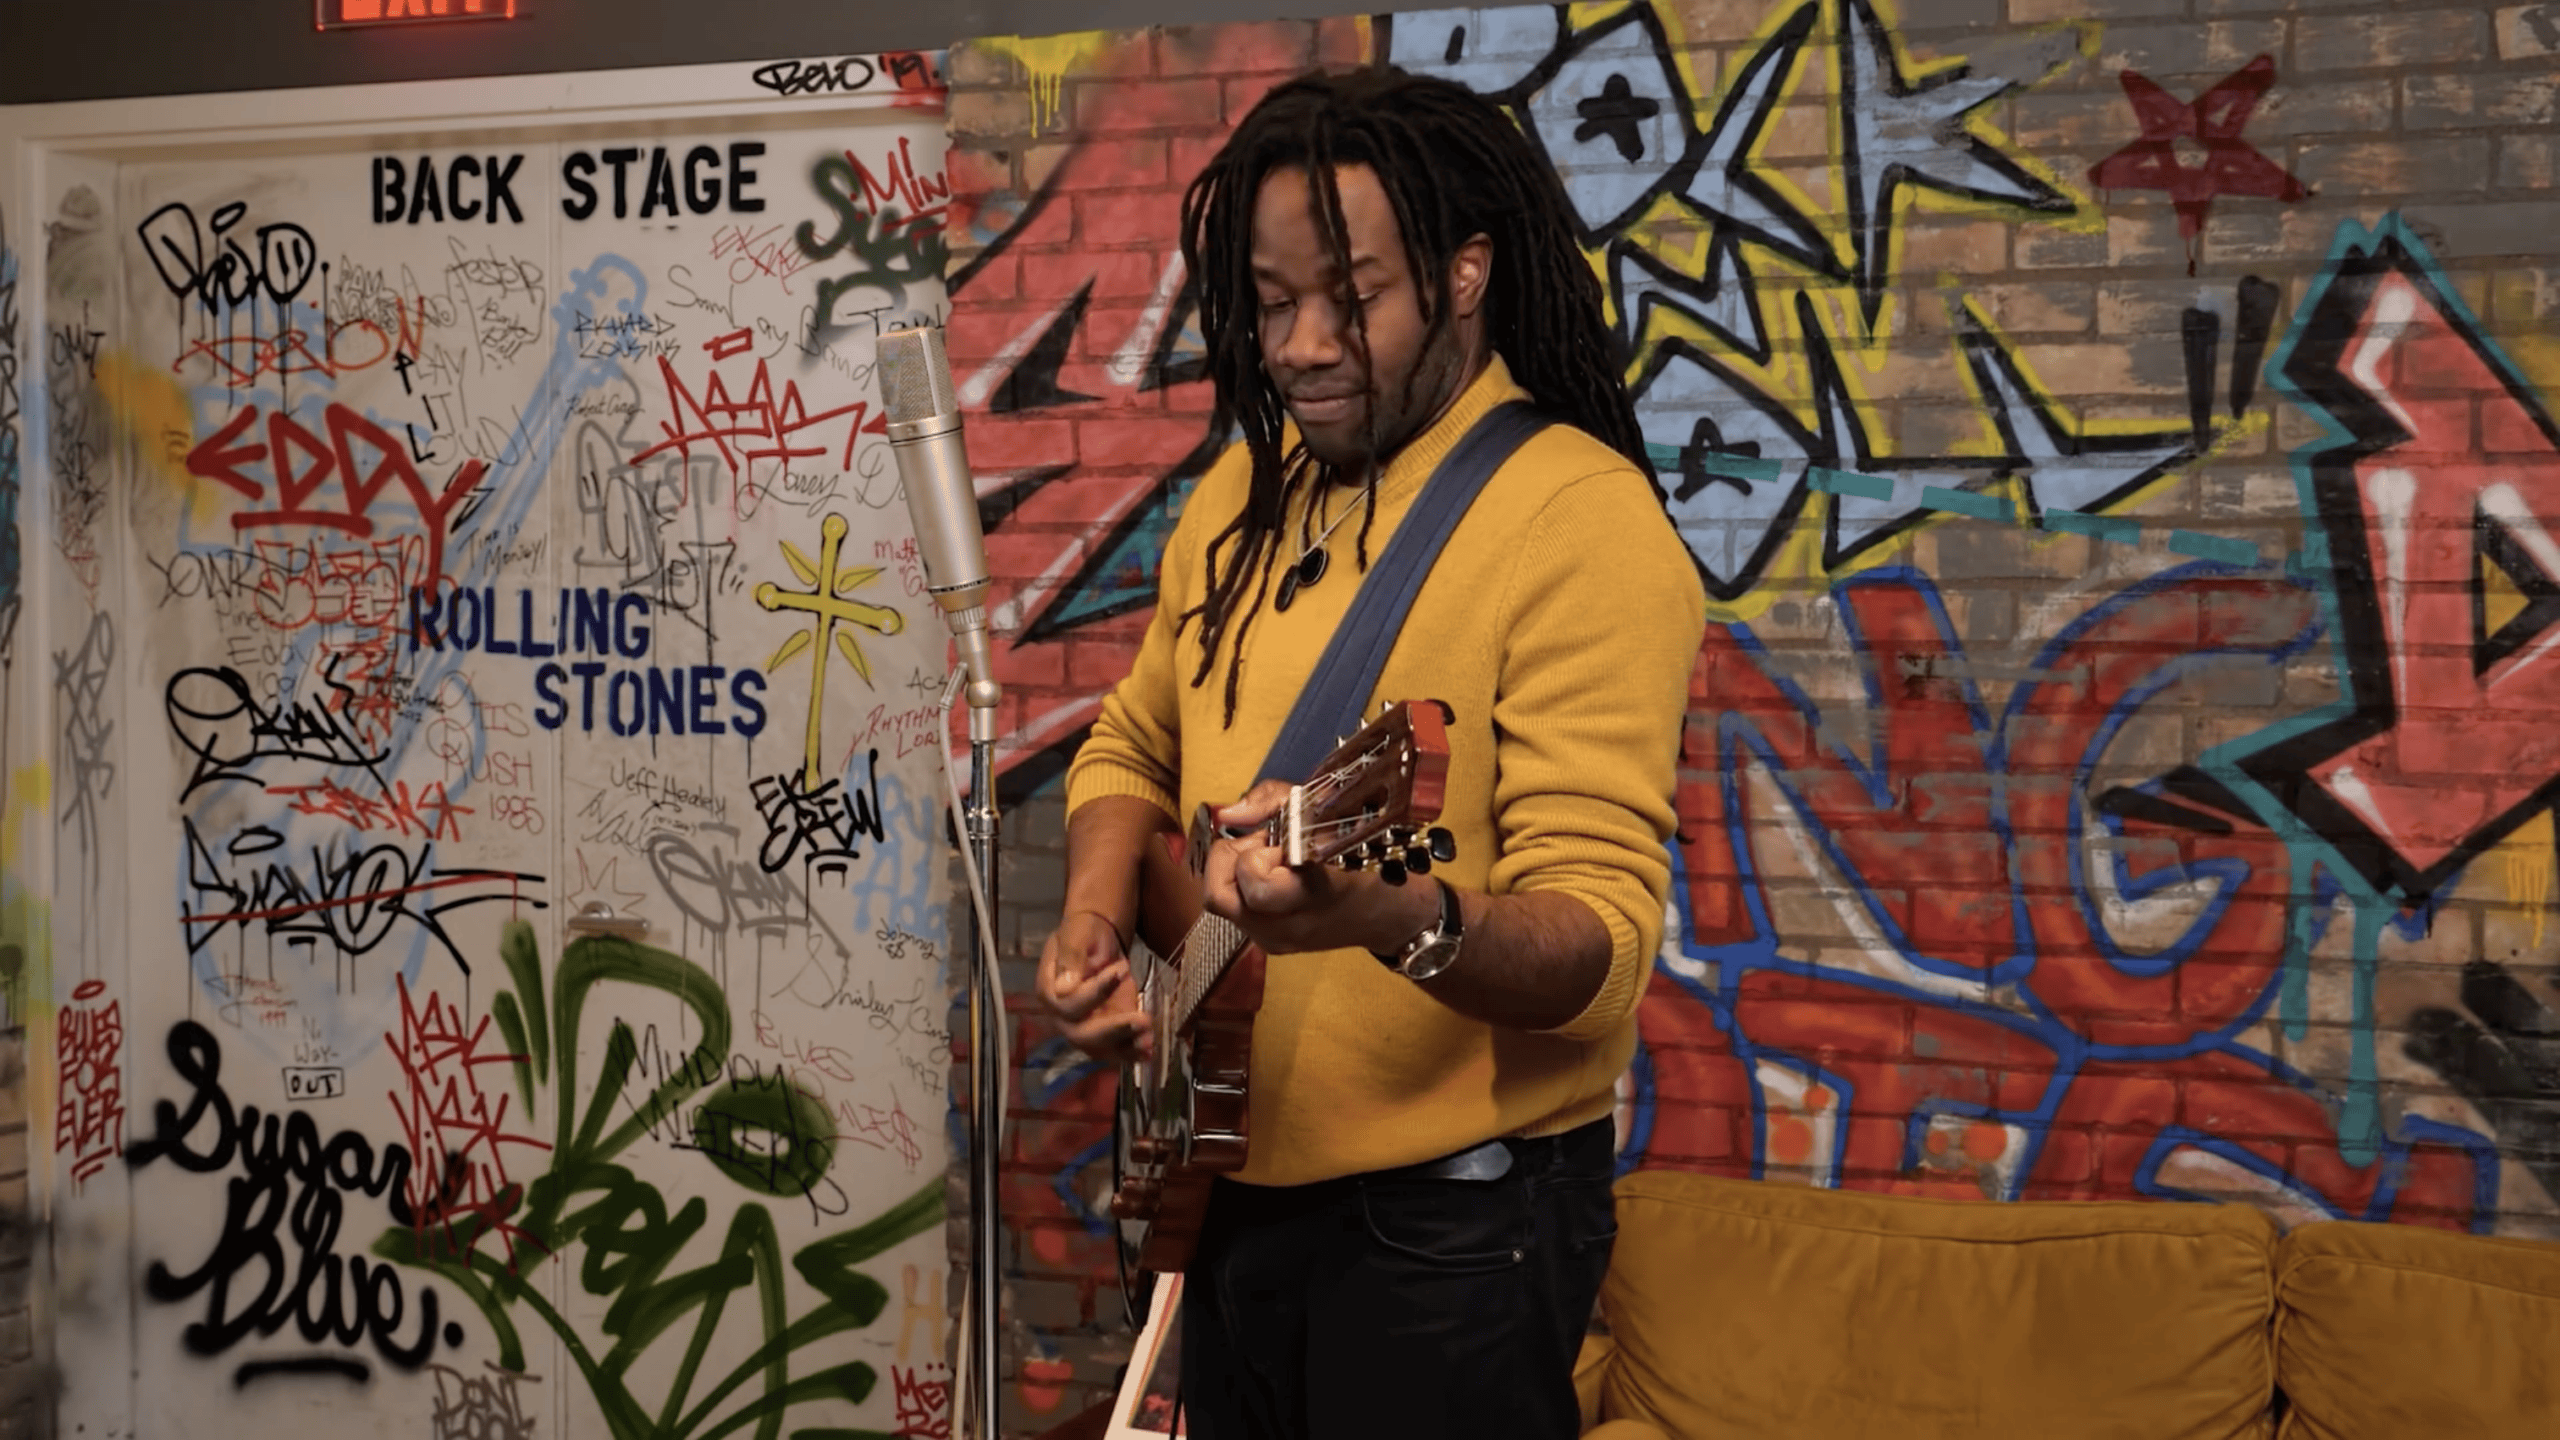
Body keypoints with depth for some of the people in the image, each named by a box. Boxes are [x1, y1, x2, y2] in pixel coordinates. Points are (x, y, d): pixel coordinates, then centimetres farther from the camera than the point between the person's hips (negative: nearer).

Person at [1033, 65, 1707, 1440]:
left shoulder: (1581, 524, -18)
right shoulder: (1246, 490, 5)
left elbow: (1597, 946, -25)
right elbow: (1133, 747, 17)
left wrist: (1391, 917, -45)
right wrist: (1096, 925, -3)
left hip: (1449, 1219, -7)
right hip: (1234, 1185, 7)